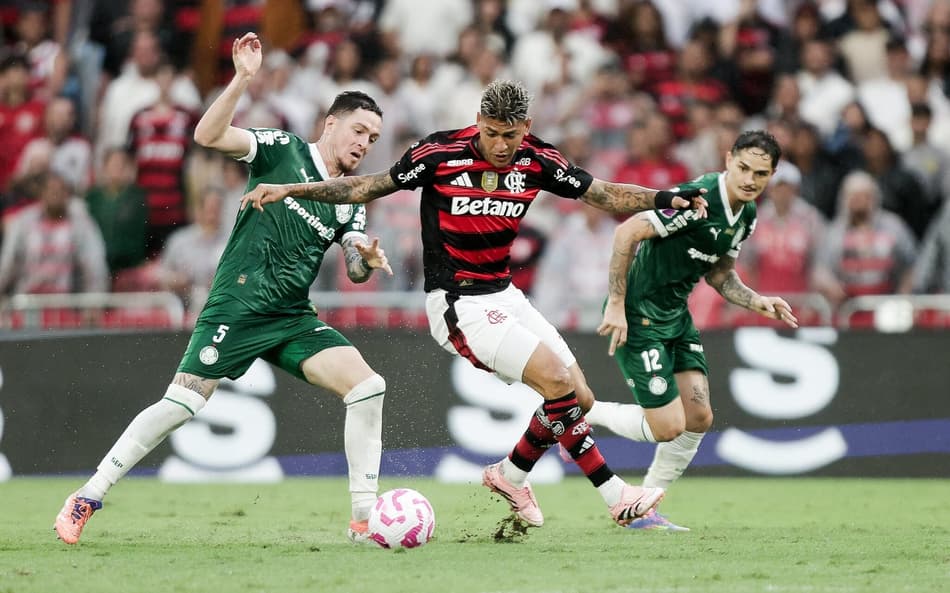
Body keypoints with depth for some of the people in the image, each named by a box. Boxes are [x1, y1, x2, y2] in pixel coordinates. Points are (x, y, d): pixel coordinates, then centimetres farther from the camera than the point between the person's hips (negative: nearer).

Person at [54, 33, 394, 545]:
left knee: (368, 387, -12)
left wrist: (367, 260, -10)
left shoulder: (349, 202, 12)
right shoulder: (283, 149, -3)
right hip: (236, 307, -5)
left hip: (293, 319, 5)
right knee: (180, 405, -12)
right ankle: (87, 499, 1)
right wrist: (242, 80, -27)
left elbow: (355, 272, 14)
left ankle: (364, 518, -8)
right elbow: (208, 136, -15)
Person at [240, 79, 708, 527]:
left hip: (503, 295, 7)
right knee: (558, 381, -20)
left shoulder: (537, 160, -2)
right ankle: (615, 495, -12)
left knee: (579, 399, 3)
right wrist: (288, 190, -9)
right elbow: (366, 188, -3)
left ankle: (511, 475, 25)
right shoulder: (440, 153, -14)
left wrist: (665, 199, -9)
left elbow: (604, 196, 6)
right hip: (458, 305, -7)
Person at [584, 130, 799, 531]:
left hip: (676, 315, 9)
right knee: (668, 428, -9)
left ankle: (643, 509, 18)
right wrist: (616, 304, -25)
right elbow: (627, 232, -25)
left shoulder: (747, 215, 5)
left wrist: (757, 302, 1)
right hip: (638, 316, -9)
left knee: (698, 417, 3)